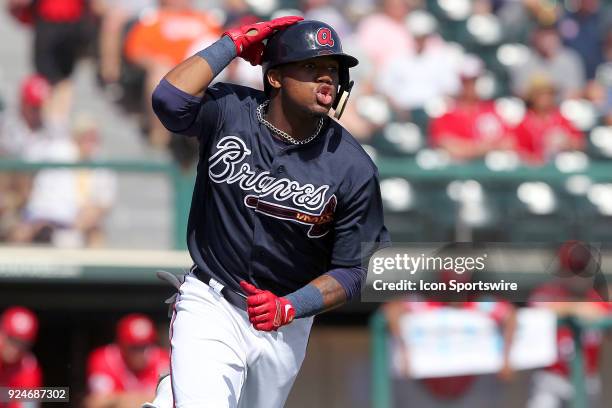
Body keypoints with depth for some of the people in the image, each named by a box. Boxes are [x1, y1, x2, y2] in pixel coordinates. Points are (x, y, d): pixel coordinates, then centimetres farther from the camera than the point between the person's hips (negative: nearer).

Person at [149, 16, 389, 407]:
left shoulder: (354, 168, -10)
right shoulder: (228, 113, -9)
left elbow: (351, 271, -6)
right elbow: (170, 99, -30)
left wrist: (289, 307, -22)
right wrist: (235, 42, -19)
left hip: (287, 324, 3)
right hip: (210, 303, -3)